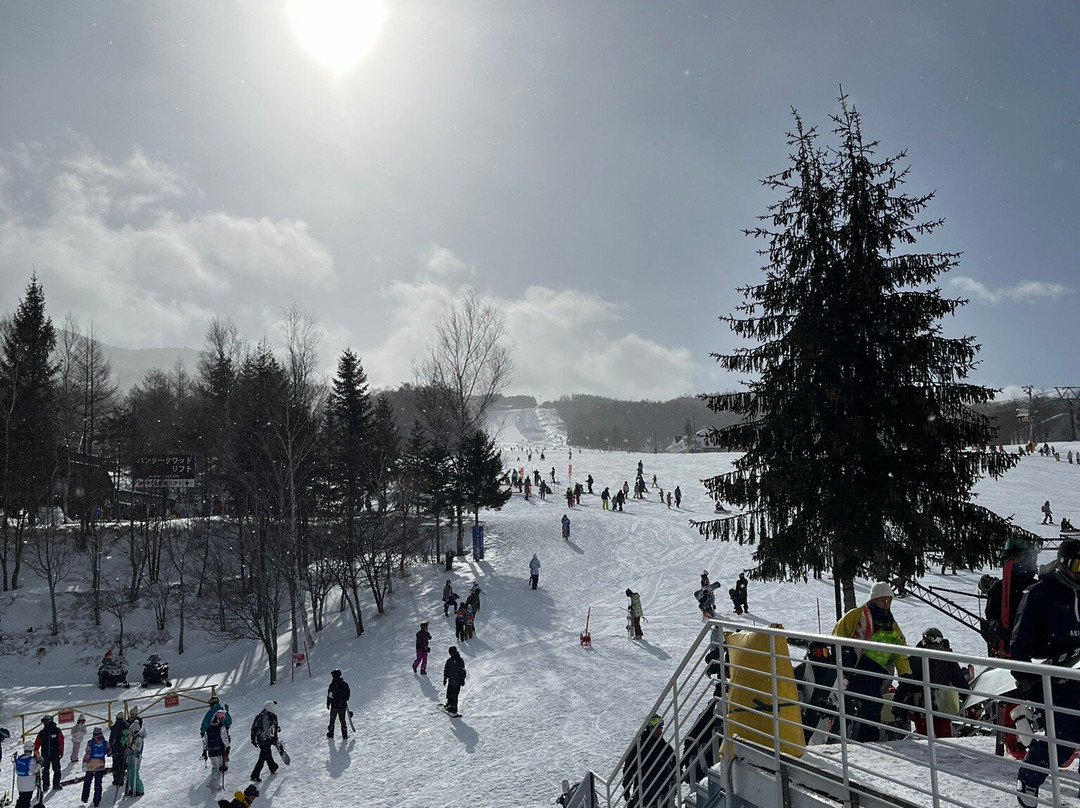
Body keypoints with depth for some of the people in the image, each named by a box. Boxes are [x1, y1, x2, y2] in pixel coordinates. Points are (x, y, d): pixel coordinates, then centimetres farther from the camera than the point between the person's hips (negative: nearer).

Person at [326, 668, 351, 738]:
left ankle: (331, 734, 23)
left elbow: (329, 695, -8)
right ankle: (345, 735, 12)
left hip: (334, 706, -2)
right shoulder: (345, 684, -3)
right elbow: (348, 694, 7)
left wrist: (328, 704, 4)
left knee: (332, 720, 15)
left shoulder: (332, 685, -11)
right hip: (343, 706, 2)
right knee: (342, 720, 12)